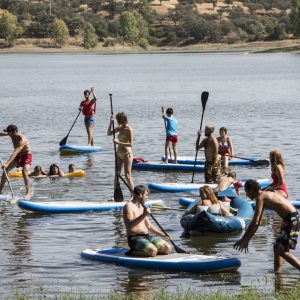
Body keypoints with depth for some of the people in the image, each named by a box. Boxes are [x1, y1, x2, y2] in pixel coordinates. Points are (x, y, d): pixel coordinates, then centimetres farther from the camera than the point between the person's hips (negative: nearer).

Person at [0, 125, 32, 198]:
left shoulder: (22, 140, -36)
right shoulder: (12, 134, -12)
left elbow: (15, 153, -44)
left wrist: (7, 164, -50)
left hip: (26, 156, -7)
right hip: (17, 156, 7)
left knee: (24, 173, -26)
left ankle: (28, 193, -19)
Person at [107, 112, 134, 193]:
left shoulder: (128, 129, -15)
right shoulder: (119, 128, 8)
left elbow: (130, 144, -21)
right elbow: (109, 133, 16)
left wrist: (119, 143, -26)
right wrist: (111, 123, 3)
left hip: (127, 154, -8)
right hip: (119, 153, 8)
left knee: (127, 176, -8)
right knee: (116, 174, 9)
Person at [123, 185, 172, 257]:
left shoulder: (141, 207, 21)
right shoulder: (128, 206, -6)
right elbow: (129, 225, -20)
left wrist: (163, 235, 16)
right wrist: (143, 215, -27)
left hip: (148, 236, 8)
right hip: (135, 238, -8)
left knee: (168, 248, -9)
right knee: (153, 251, -32)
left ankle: (143, 251, 4)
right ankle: (133, 252, -8)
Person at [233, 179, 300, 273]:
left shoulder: (260, 197, -10)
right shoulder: (265, 196, 20)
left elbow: (255, 223, -15)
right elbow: (257, 222, 24)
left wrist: (244, 240, -7)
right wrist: (245, 240, 25)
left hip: (292, 219, -10)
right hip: (289, 219, 10)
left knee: (282, 251, -13)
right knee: (277, 248, 17)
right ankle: (277, 273, 19)